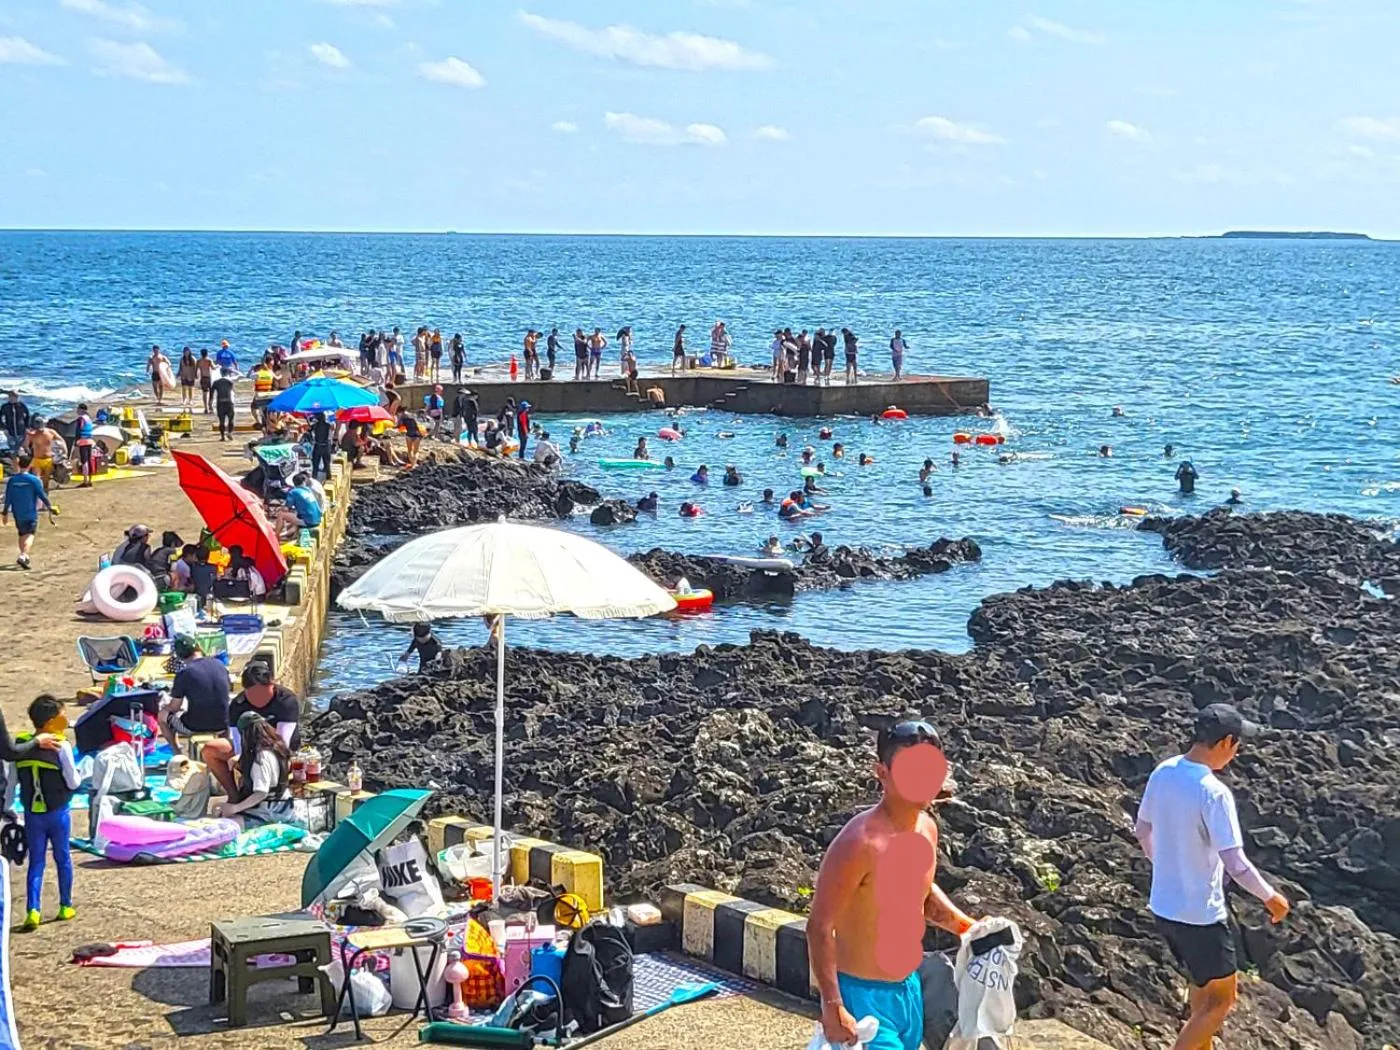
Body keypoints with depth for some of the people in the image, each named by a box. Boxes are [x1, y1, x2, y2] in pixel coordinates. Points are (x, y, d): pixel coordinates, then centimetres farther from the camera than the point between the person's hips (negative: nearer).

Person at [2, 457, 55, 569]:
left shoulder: (11, 480, 0)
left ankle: (24, 556, 33)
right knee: (29, 535, -7)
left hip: (17, 513, 4)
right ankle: (23, 556, -28)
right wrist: (50, 509, 0)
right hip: (31, 513, -4)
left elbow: (8, 498, 4)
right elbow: (42, 496, -9)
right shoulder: (34, 480, -10)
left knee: (22, 534, 21)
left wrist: (5, 513, 13)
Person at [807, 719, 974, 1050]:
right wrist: (832, 1007, -24)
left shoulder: (926, 829, 1)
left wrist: (967, 927, 7)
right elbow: (820, 928, -22)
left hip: (909, 988, 8)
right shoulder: (860, 843, -25)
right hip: (862, 995, -8)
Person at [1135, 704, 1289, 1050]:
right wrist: (1272, 898, -9)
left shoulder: (1162, 773, -2)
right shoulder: (1214, 793, -26)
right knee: (1221, 1000, 9)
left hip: (1163, 907, 8)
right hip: (1201, 915, -8)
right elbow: (1236, 865, -25)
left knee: (1205, 986, 26)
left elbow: (1142, 830, 12)